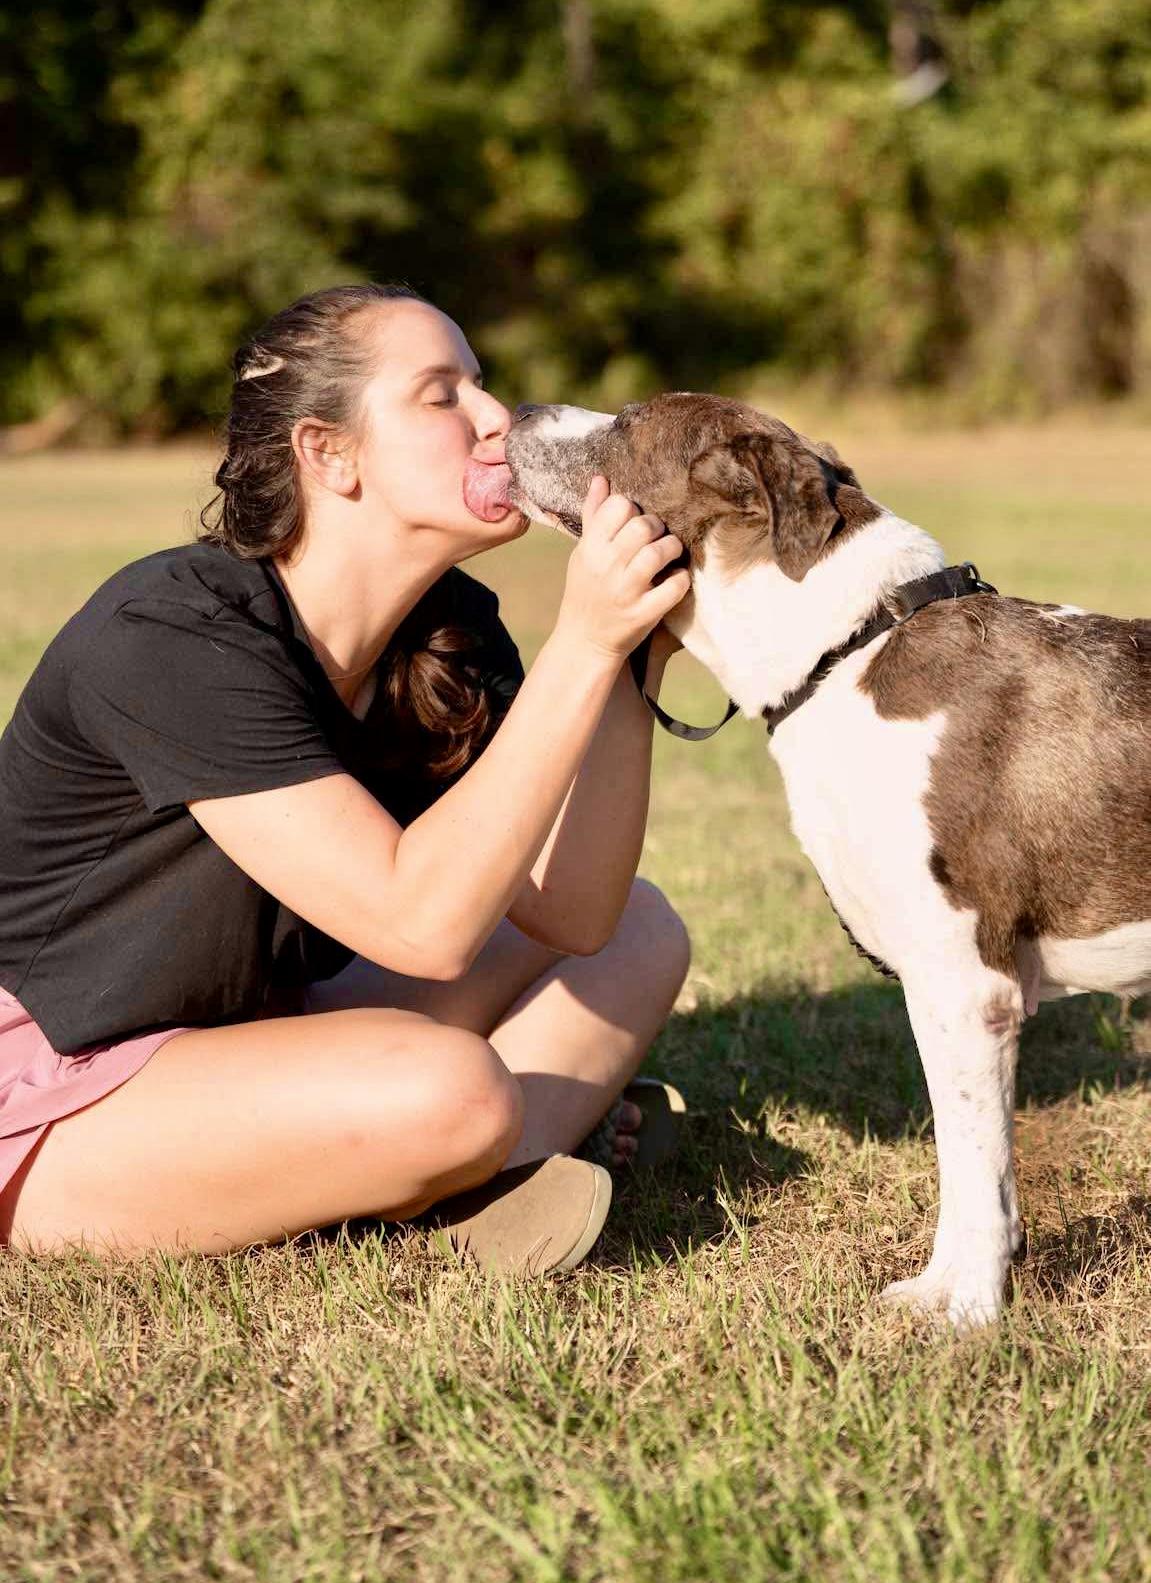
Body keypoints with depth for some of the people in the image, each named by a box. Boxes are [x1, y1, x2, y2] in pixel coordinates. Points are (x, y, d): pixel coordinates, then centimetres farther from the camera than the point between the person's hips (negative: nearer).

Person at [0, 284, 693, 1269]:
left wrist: (635, 650, -16)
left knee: (642, 933, 2)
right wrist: (582, 644, -33)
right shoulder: (174, 641, -26)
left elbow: (574, 912, -8)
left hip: (240, 1033, 9)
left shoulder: (451, 633, -2)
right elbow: (421, 921, -33)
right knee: (446, 1091, -34)